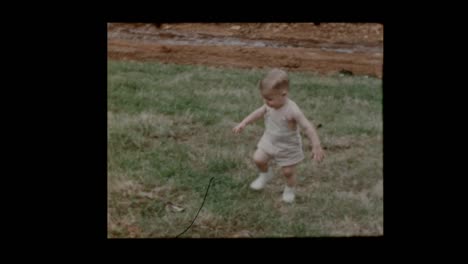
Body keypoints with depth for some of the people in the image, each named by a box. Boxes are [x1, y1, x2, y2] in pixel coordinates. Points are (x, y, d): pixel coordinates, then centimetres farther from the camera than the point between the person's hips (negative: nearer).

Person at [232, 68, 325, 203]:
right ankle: (265, 174, 30)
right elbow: (259, 112, 4)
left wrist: (316, 147, -34)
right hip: (270, 141, 5)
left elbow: (308, 127, -33)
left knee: (288, 172, 9)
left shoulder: (292, 111, -35)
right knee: (258, 159, -3)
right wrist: (243, 123, 4)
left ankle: (290, 189, 41)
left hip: (288, 147, -5)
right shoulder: (270, 105, -16)